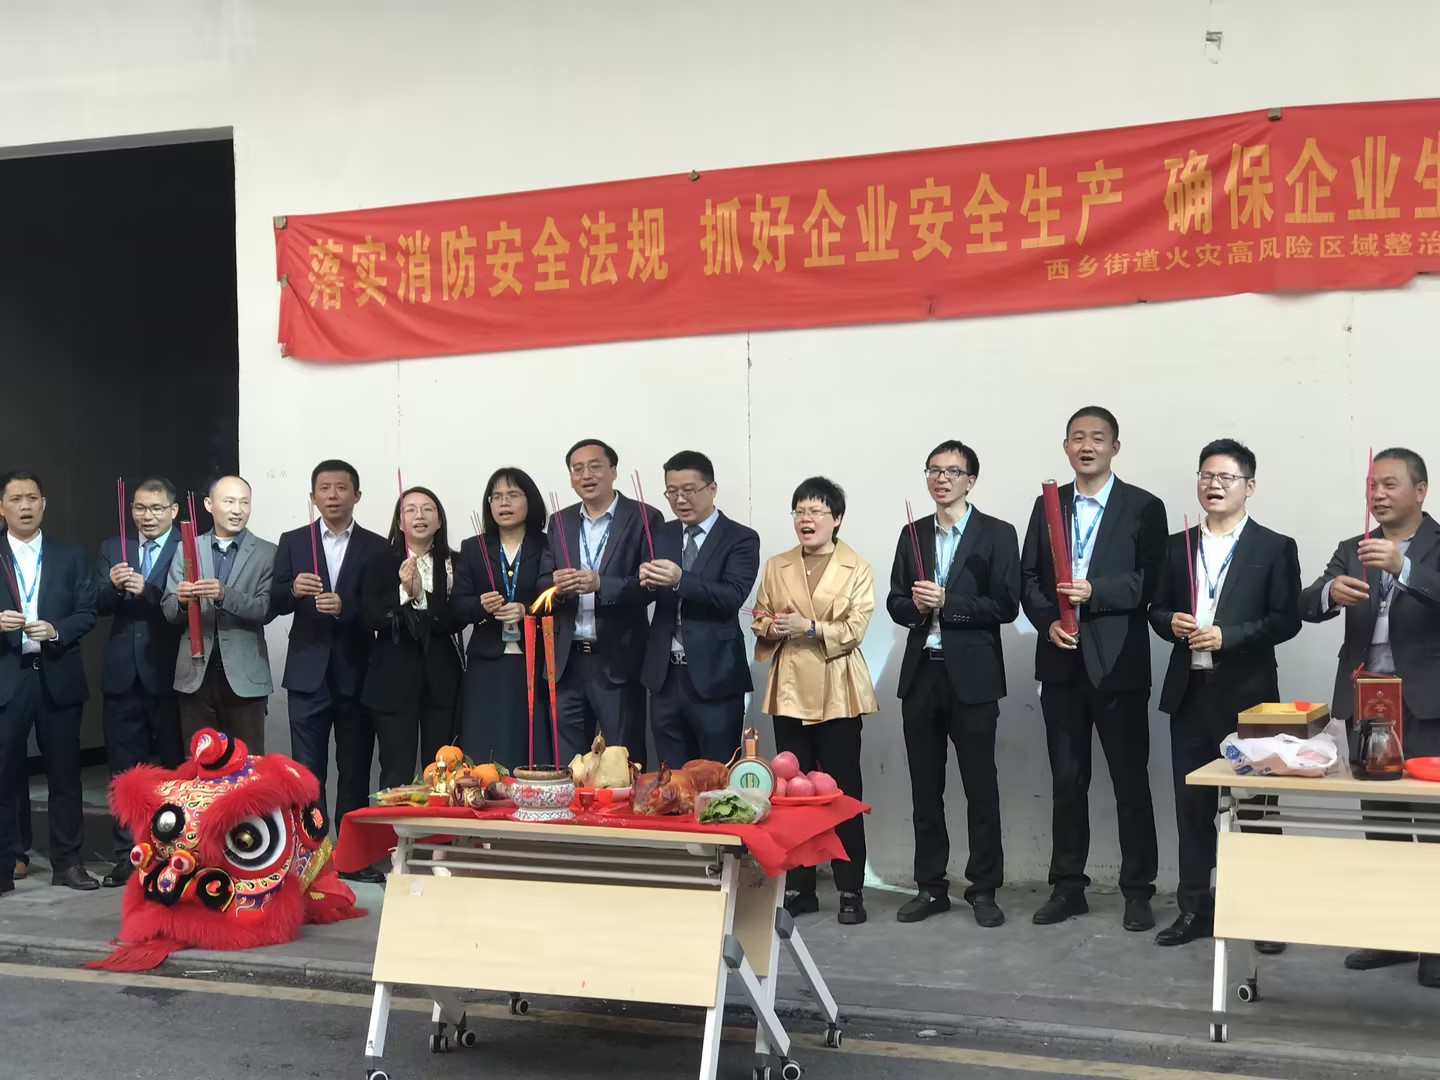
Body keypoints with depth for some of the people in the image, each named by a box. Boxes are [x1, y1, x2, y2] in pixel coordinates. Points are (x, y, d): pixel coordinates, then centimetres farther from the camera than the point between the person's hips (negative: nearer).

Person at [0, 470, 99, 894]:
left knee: (65, 773, 7)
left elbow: (87, 612, 3)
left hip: (58, 676, 2)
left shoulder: (71, 556, 9)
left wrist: (56, 630, -14)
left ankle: (67, 862, 15)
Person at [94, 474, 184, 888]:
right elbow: (99, 605, 2)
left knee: (176, 768, 7)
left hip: (169, 675, -4)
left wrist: (146, 590, -28)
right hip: (123, 675, 4)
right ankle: (127, 856, 16)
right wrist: (113, 586, -18)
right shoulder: (112, 549, 11)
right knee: (124, 771, 8)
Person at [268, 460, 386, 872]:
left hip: (357, 674, 0)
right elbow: (273, 605, 1)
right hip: (308, 673, 1)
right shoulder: (292, 542, 7)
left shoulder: (377, 547, 3)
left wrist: (344, 606, -20)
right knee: (307, 770, 0)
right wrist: (293, 589, -19)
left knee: (355, 771, 6)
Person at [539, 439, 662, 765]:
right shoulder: (561, 522, 12)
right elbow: (542, 585, 8)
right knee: (566, 763, 8)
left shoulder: (644, 518, -2)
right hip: (567, 661, 4)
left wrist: (601, 585, -24)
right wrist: (556, 586, -15)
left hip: (618, 660, -4)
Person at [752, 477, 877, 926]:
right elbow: (759, 621, 11)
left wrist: (809, 627, -21)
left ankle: (851, 890, 7)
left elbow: (854, 629, -9)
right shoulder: (776, 566, 11)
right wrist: (773, 627, -11)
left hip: (836, 693, -3)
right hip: (790, 691, 4)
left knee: (843, 790, -1)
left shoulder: (858, 569, -1)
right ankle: (798, 887, 16)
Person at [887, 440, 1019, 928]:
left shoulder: (997, 534, -2)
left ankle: (983, 889, 11)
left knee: (980, 786, 2)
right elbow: (896, 604, 11)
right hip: (921, 673, 4)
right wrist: (914, 604, -11)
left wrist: (947, 601, -16)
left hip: (972, 676, -4)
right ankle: (931, 886, 18)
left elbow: (1006, 607, -9)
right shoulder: (912, 535, 12)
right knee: (925, 788, 9)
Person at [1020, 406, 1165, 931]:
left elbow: (1150, 582, -8)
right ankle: (1067, 886, 18)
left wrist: (1094, 592, -20)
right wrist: (1048, 621, -10)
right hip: (1061, 661, 4)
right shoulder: (1048, 504, 11)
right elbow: (1028, 578, 8)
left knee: (1131, 780, 2)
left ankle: (1138, 891, 11)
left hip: (1118, 664, -4)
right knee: (1066, 780, 10)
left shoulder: (1144, 508, 0)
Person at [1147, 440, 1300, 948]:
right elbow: (1157, 609, 15)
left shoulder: (1275, 548, -1)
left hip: (1246, 693, -4)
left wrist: (1226, 635, -18)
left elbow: (1286, 620, -7)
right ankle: (1194, 907, 15)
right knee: (1192, 802, 7)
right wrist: (1172, 622, -8)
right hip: (1189, 692, 4)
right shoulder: (1178, 546, 12)